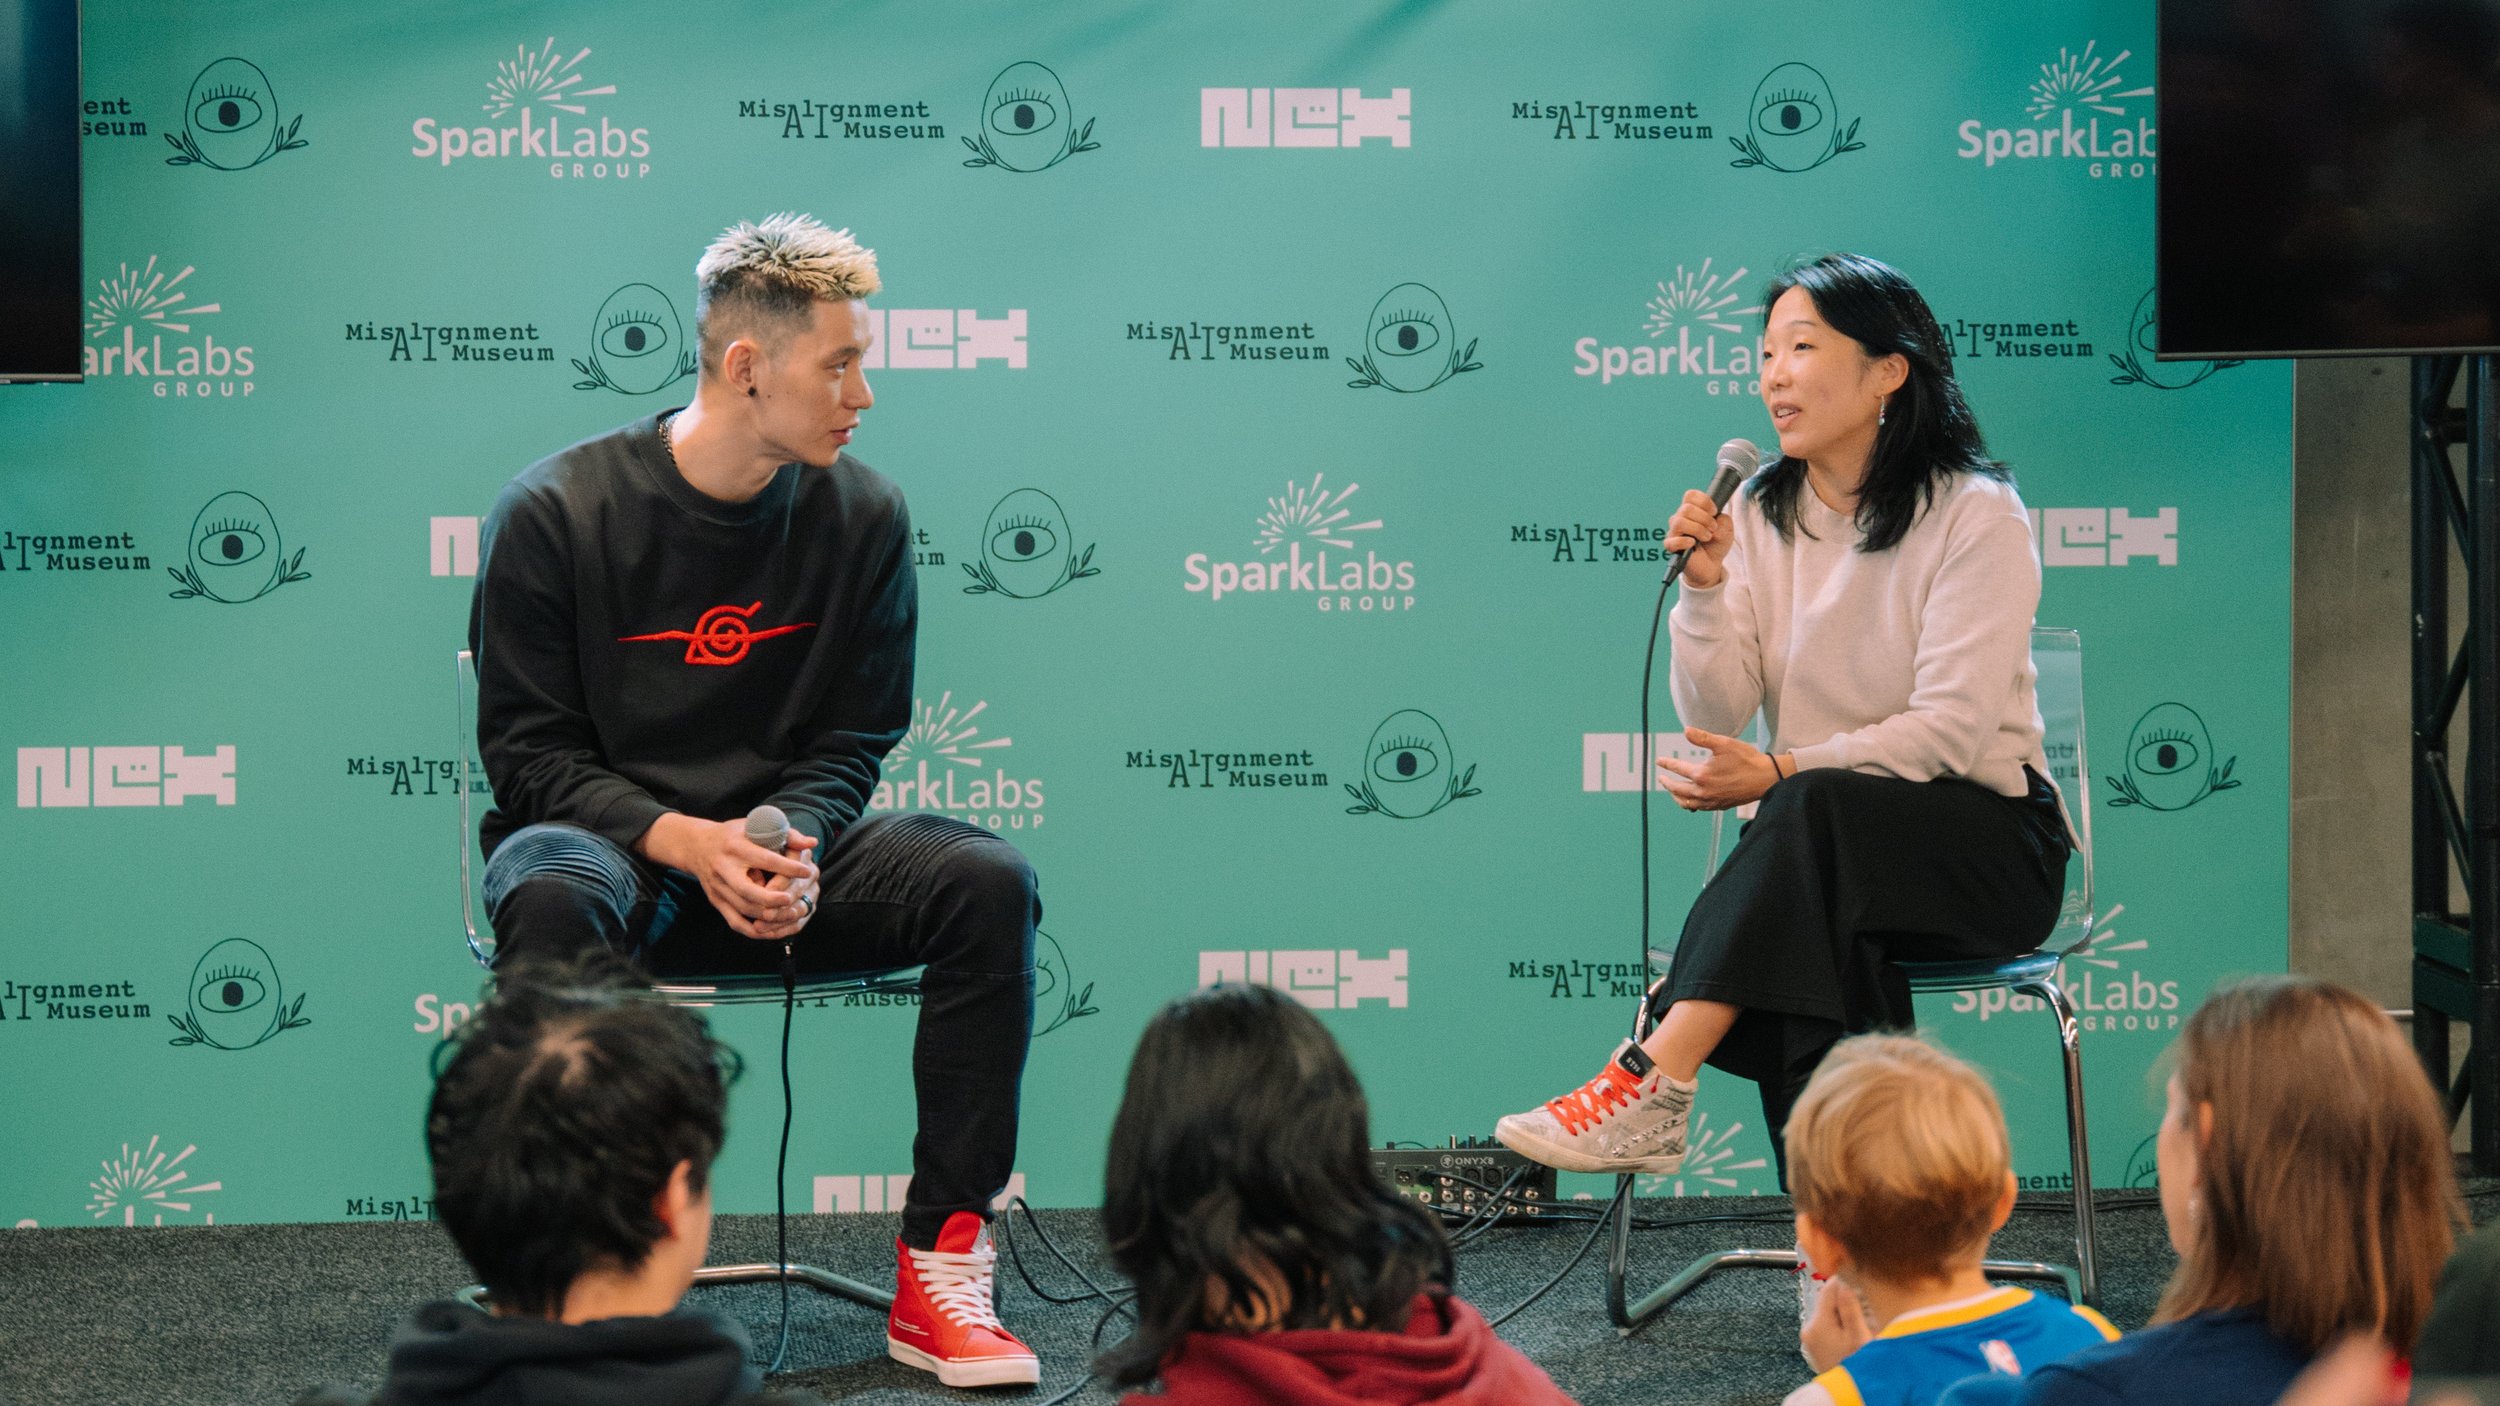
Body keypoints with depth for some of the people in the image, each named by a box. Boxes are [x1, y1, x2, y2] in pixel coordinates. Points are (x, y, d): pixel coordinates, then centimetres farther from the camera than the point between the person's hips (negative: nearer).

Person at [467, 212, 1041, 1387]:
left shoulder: (862, 515, 0)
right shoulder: (557, 513, -10)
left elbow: (851, 742, 5)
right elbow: (529, 751, -7)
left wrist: (794, 847, -17)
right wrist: (683, 842, -23)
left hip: (787, 849, 3)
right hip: (604, 838, -3)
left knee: (989, 881, -23)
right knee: (552, 897, -39)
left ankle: (939, 1269, -20)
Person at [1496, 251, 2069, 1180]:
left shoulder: (1976, 516, -7)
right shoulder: (1762, 513, 9)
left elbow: (1951, 729, -16)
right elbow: (1717, 720, 2)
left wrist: (1782, 773, -25)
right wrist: (1705, 585, -14)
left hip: (1984, 841, -4)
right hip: (1824, 857, 4)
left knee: (1812, 809, -36)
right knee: (1812, 941, -34)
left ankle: (1652, 1083, -42)